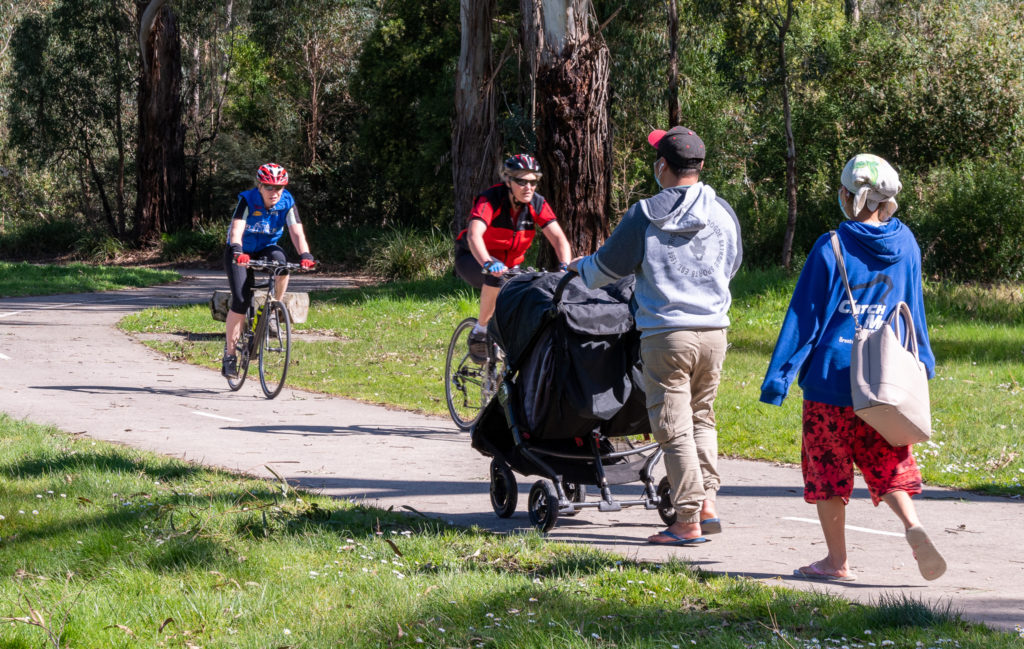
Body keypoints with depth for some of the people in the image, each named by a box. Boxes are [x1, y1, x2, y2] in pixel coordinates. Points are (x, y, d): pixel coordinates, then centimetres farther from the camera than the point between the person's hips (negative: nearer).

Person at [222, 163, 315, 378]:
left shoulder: (287, 203, -17)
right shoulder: (247, 200, -24)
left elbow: (297, 231, -26)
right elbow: (237, 229, -37)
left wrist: (304, 255, -44)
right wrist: (237, 251, -55)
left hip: (267, 248, 2)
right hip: (241, 252, -2)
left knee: (280, 261, -34)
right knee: (240, 301, -17)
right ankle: (229, 353, -6)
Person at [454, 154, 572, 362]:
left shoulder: (537, 204, -12)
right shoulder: (490, 200, -26)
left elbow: (558, 237, -20)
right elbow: (474, 235, -41)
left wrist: (565, 267, -40)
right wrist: (489, 263, -59)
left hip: (510, 263, 5)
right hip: (473, 259, -5)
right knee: (496, 278, -37)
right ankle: (480, 332, -20)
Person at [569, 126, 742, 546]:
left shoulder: (644, 216, -7)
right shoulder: (723, 213, 4)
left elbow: (606, 267, 4)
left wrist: (577, 268, 27)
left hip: (665, 333, -4)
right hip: (714, 330, 4)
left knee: (674, 428, 0)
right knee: (701, 418, 19)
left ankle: (687, 522, -1)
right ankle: (707, 501, 13)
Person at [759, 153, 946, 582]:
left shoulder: (831, 249, -10)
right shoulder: (905, 245, 3)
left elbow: (804, 318, -7)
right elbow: (914, 308, 15)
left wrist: (778, 377, -3)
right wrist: (923, 361, 27)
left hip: (832, 378, -4)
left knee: (828, 467, 8)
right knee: (888, 465, 12)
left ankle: (837, 560, 11)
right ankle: (913, 527, -13)